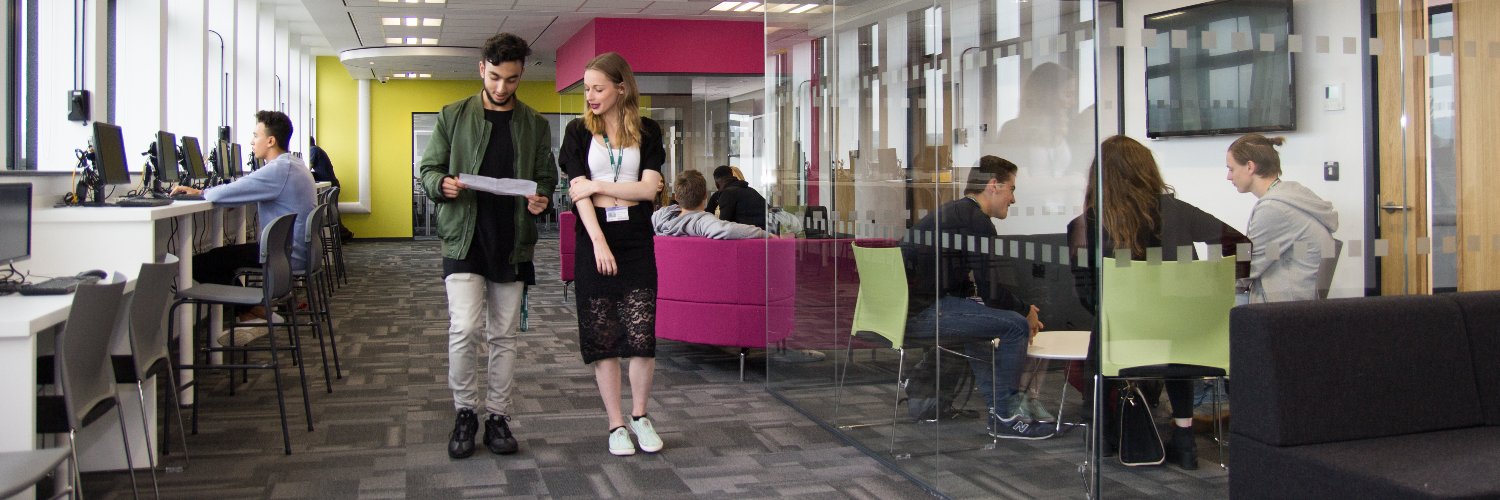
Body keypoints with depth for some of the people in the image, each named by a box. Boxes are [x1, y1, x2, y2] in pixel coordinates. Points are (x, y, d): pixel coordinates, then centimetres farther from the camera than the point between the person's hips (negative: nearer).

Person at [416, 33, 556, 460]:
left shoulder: (535, 124, 9)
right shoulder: (453, 116, 4)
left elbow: (546, 178, 13)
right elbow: (428, 169, 6)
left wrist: (541, 198, -10)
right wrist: (441, 184, -17)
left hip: (513, 243, 2)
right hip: (464, 239, -2)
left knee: (503, 336, 8)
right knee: (465, 329, -12)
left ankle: (498, 417, 18)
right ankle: (465, 413, 6)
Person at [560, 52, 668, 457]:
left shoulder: (647, 131, 6)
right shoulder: (579, 131, 4)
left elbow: (649, 188, -3)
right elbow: (579, 193, -5)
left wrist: (598, 187, -8)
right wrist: (600, 243, -15)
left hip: (637, 244, 0)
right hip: (595, 243, 0)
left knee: (641, 336, -4)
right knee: (601, 339, 2)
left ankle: (640, 416, 16)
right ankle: (616, 424, 13)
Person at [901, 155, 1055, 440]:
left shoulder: (951, 212, 20)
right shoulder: (977, 222, -11)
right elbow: (991, 292, -13)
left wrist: (1019, 307, 21)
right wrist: (1026, 311, 6)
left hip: (904, 305, 11)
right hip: (923, 312, -11)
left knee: (979, 314, 32)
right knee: (1015, 324, -9)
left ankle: (993, 403, 34)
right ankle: (1004, 418, 3)